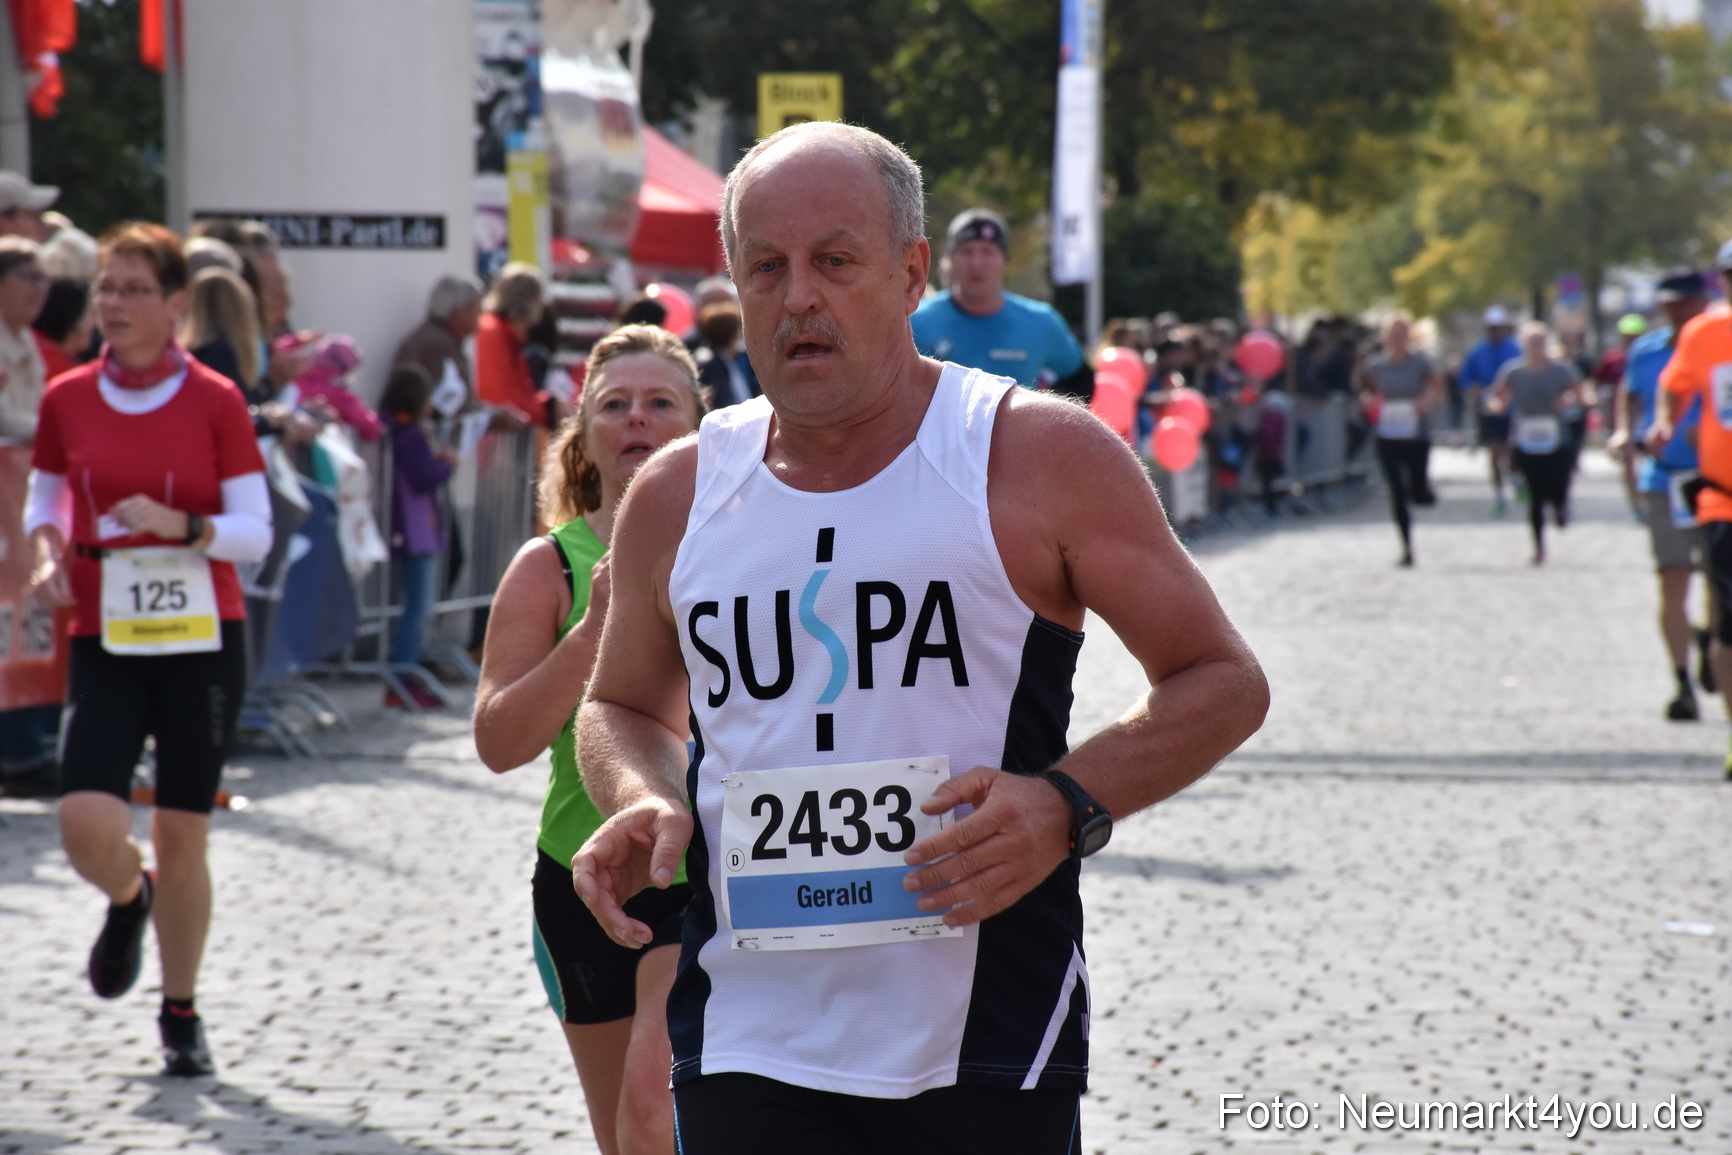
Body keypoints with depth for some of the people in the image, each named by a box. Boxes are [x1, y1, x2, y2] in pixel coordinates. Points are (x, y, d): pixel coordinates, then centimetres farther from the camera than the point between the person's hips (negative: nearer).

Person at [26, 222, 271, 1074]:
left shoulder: (215, 402, -3)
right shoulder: (67, 400, 3)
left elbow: (256, 531, -3)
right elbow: (42, 498, 17)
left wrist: (182, 527, -21)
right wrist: (49, 552, -3)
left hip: (201, 639, -1)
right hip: (104, 643, 1)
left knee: (182, 836, 4)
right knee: (87, 825, -15)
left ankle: (181, 1014, 23)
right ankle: (129, 900, 22)